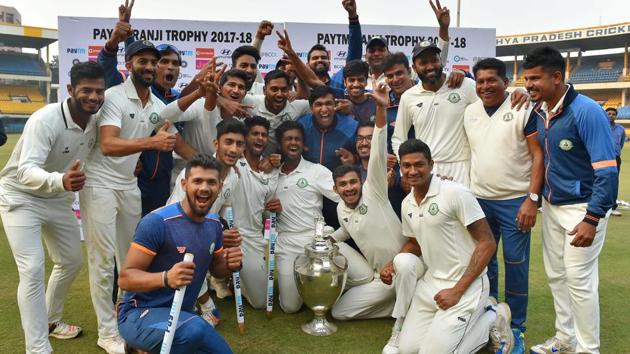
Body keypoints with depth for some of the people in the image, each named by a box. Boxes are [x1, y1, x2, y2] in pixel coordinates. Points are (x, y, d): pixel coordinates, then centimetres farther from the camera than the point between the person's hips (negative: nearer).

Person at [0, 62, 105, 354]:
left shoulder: (95, 121, -9)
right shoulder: (45, 119, -30)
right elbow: (26, 171, -40)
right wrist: (61, 181, -58)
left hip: (58, 199, 7)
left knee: (72, 261, 15)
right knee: (32, 271, -15)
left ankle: (50, 320, 37)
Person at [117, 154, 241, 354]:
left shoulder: (214, 224, 2)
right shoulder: (157, 222, -21)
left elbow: (216, 269, 15)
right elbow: (125, 278, -20)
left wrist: (230, 265, -9)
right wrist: (165, 277, -38)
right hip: (139, 315, -8)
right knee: (194, 329, -37)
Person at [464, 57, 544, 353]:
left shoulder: (524, 110, -8)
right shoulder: (469, 112, 7)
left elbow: (538, 156, -9)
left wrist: (532, 198, -15)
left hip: (515, 201, -4)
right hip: (478, 199, 5)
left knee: (516, 264, 3)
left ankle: (516, 328, 18)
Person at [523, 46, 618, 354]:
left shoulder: (586, 111, -19)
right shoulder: (539, 111, 1)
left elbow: (607, 170, -22)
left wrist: (592, 219, -26)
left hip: (581, 208, -7)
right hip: (551, 206, 7)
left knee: (579, 280, 0)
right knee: (556, 276, 15)